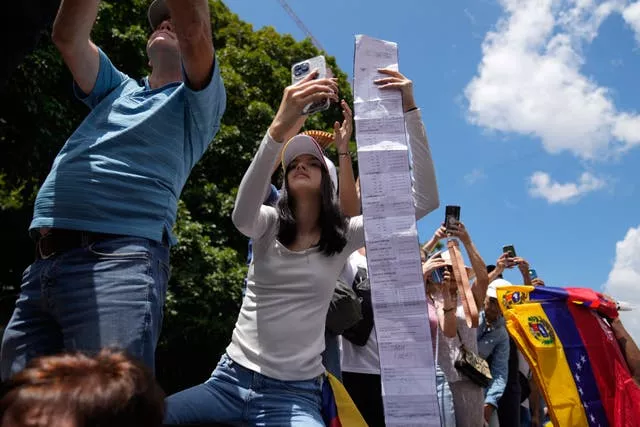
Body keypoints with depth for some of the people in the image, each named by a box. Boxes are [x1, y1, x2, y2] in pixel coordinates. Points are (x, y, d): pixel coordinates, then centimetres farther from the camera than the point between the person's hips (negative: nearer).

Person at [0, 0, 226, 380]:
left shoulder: (198, 102, 12)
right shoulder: (119, 89, 28)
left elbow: (195, 31, -6)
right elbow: (68, 37, 14)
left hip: (119, 263, -6)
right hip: (42, 266, 6)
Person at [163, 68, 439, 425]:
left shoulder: (345, 236, 1)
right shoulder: (267, 225, 2)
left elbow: (426, 199, -7)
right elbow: (241, 214, -24)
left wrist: (410, 111, -15)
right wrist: (280, 126, -38)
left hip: (295, 394, -1)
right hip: (231, 379, 1)